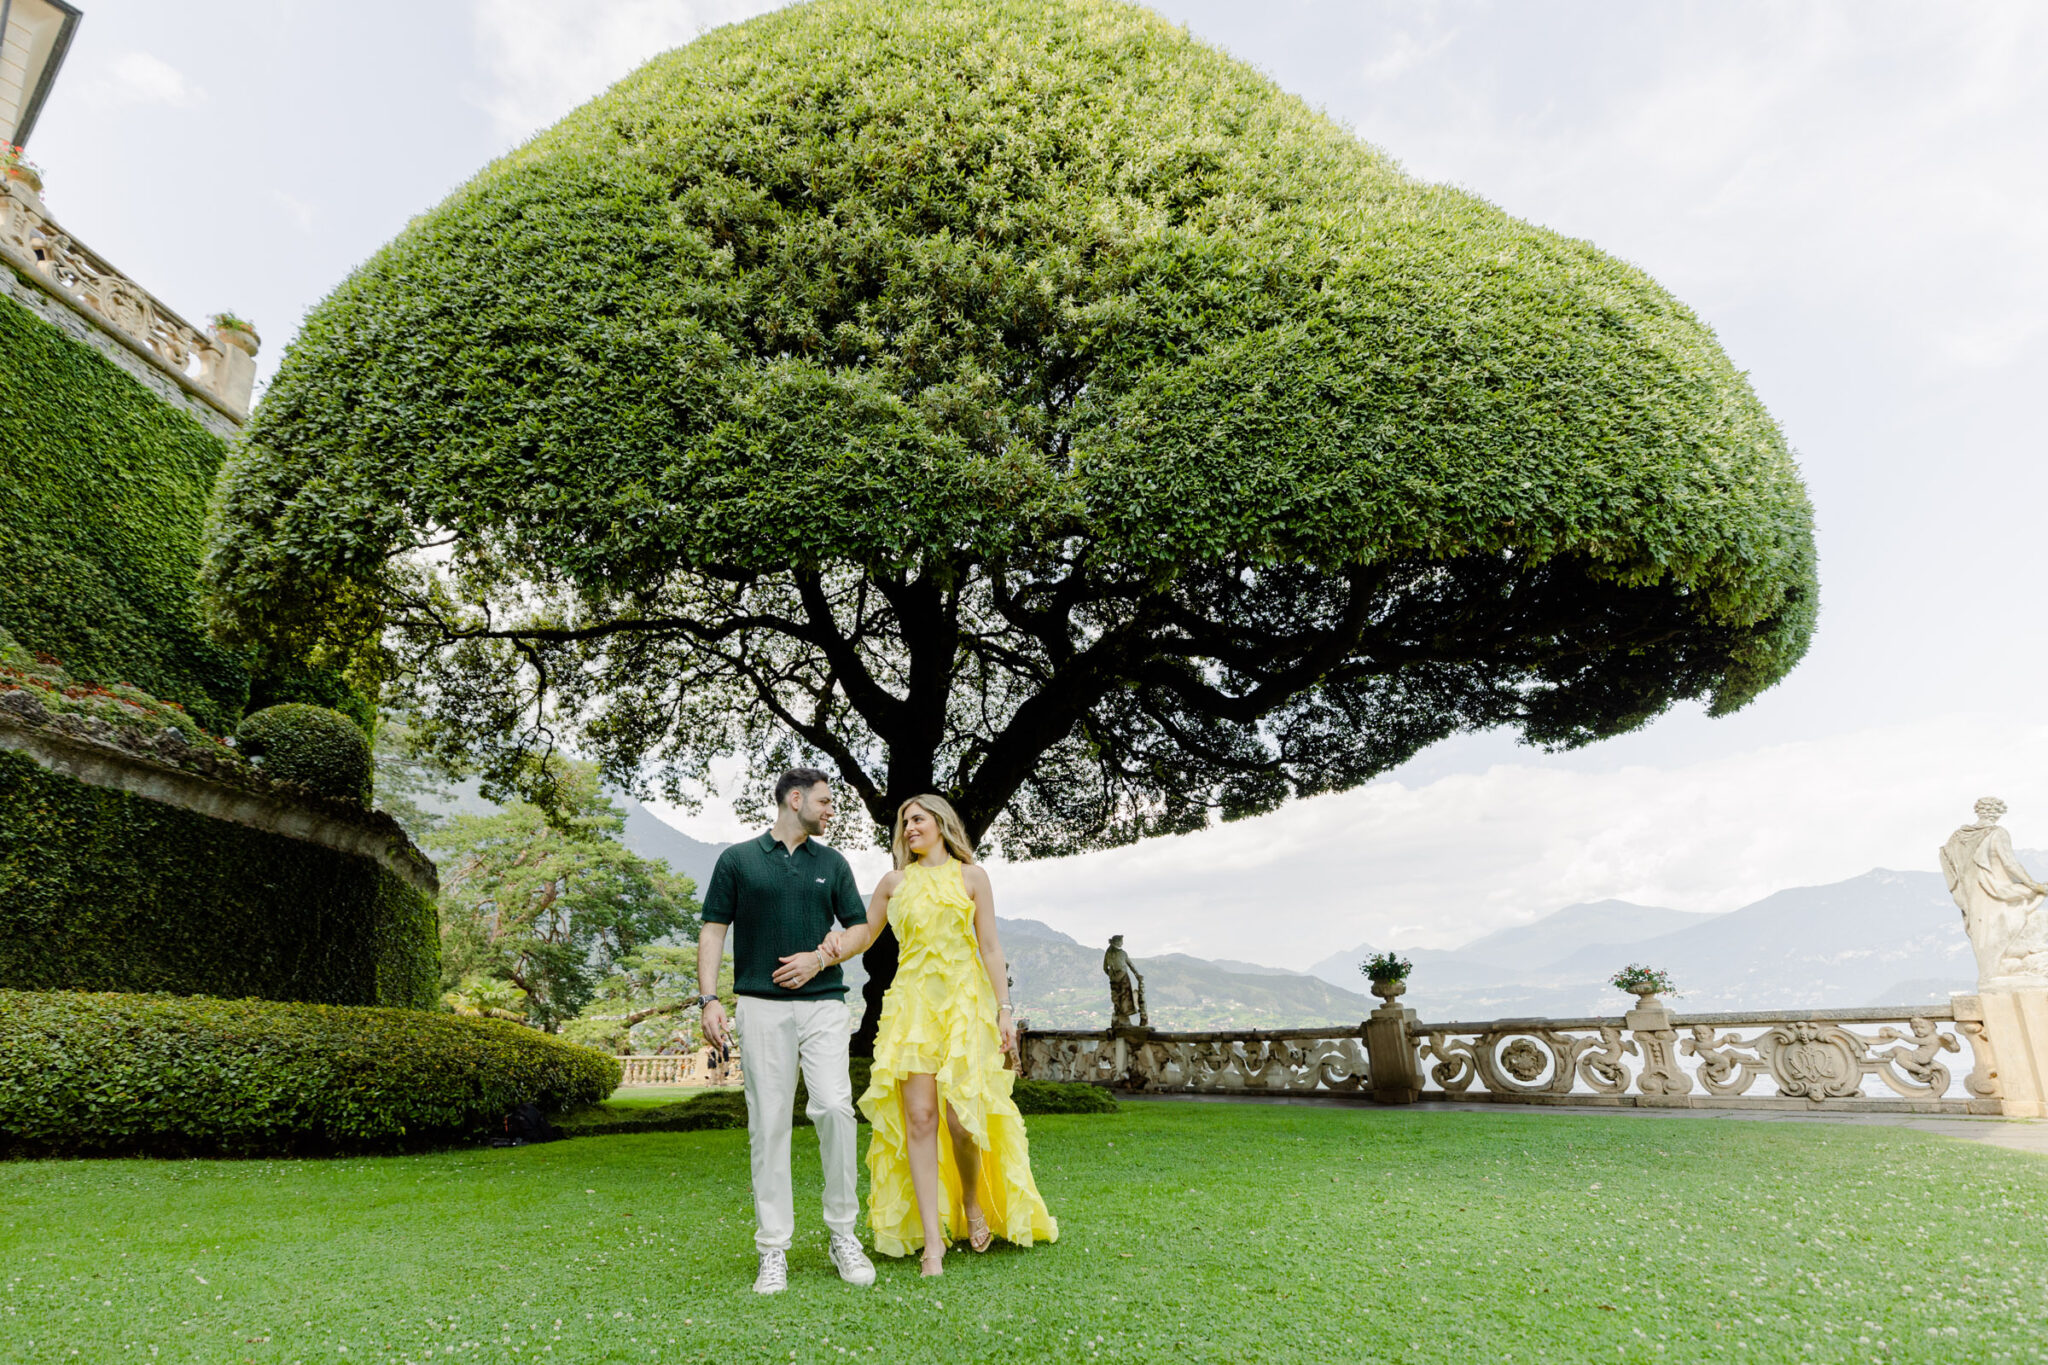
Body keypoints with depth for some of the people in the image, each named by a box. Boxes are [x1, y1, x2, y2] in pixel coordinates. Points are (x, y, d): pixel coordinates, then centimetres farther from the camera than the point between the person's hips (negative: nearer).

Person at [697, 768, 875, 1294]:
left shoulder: (832, 863, 14)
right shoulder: (737, 860, 8)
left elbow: (859, 929, 15)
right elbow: (713, 932, 6)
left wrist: (818, 959, -2)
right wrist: (709, 1000, -5)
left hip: (823, 1001, 1)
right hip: (761, 1006, -1)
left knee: (835, 1106, -12)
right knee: (768, 1123, 0)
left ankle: (842, 1233, 5)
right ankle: (773, 1251, 10)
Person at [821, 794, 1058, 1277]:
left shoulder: (970, 875, 6)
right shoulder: (895, 882, 12)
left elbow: (990, 948, 4)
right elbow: (865, 932, 17)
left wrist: (1004, 1009, -1)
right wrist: (838, 942, -6)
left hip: (965, 1000, -2)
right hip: (911, 1001, 2)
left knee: (961, 1114, -7)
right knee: (919, 1116, -4)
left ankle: (972, 1200, 23)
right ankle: (932, 1237, 4)